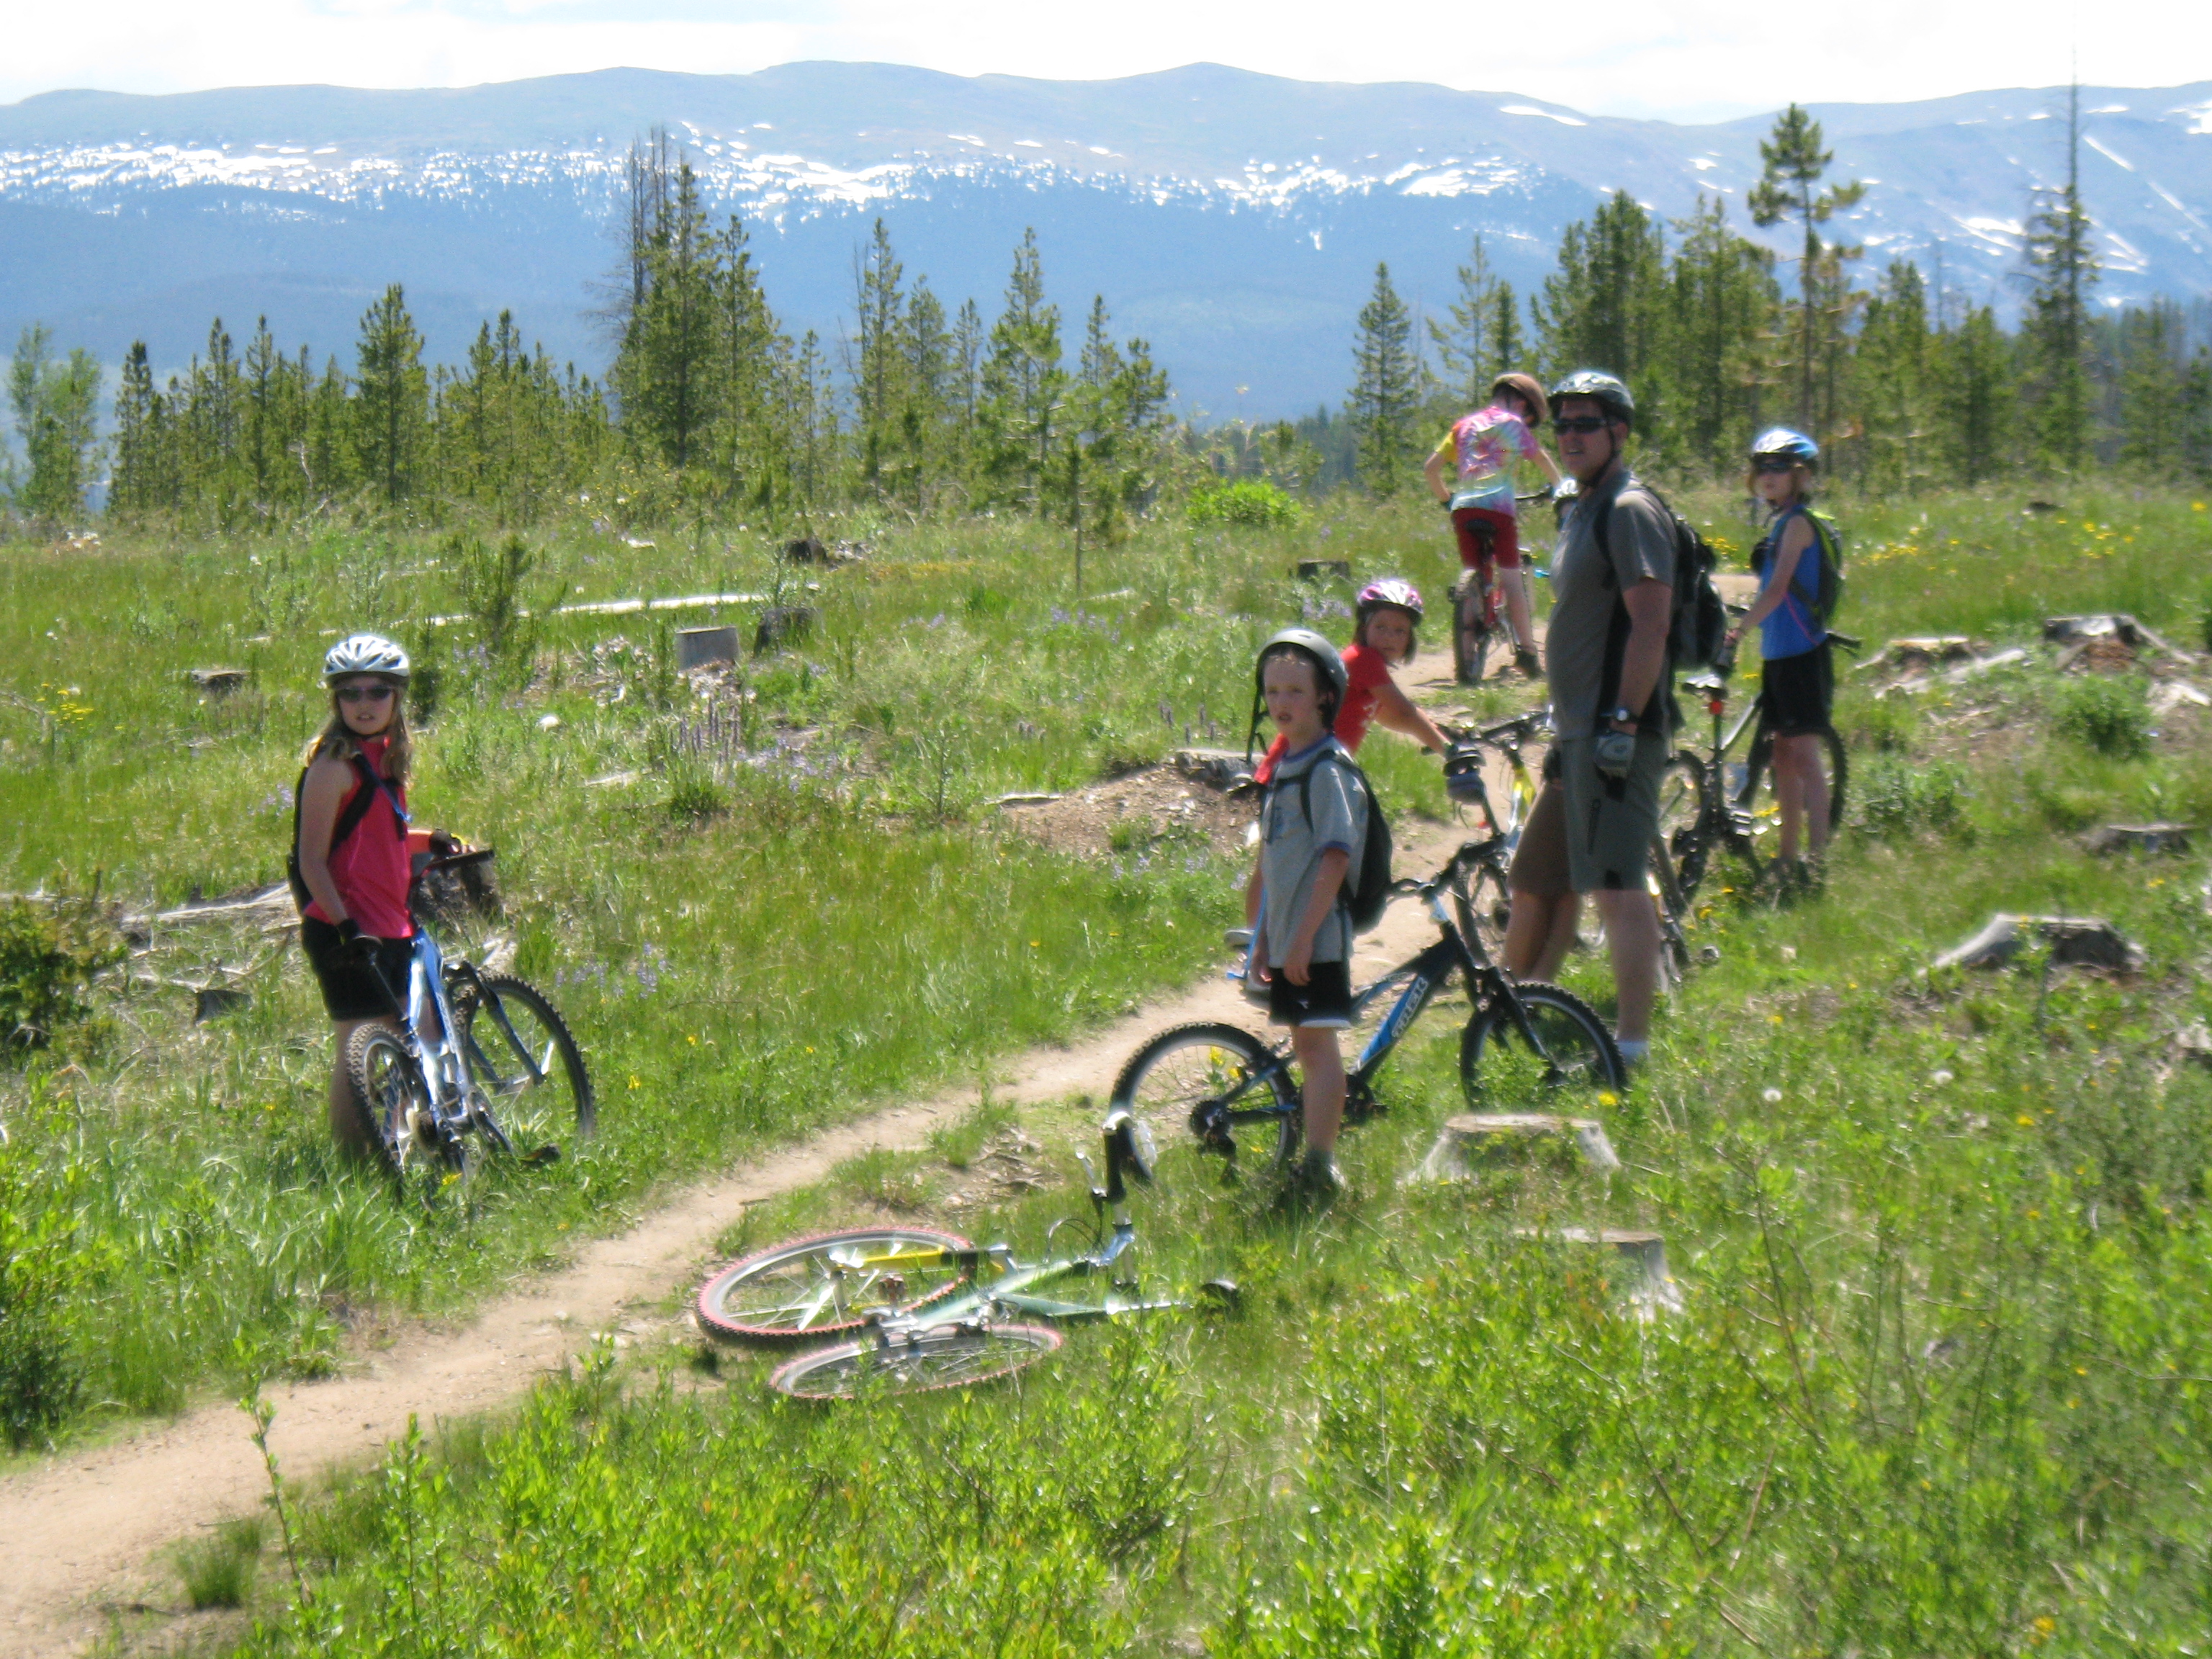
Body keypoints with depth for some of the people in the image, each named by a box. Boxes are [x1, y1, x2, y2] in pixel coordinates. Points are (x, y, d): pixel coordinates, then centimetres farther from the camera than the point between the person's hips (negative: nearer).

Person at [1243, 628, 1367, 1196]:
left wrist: (1304, 935, -22)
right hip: (1285, 938, 9)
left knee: (1318, 1043, -10)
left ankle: (1321, 1165, -12)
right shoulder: (1283, 767, 16)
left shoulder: (1328, 770, -11)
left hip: (1318, 937, -9)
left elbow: (1335, 858, -18)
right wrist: (1262, 936, 20)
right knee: (1306, 1046, 12)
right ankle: (1313, 1164, 17)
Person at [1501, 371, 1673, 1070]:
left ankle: (1631, 1047, -16)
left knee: (1617, 886, -14)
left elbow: (1650, 624, -19)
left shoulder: (1630, 510, -10)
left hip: (1613, 734, -10)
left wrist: (1622, 723, -23)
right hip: (1578, 730, 10)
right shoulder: (1584, 512, 20)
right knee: (1538, 884, 16)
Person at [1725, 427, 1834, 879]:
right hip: (1778, 653, 10)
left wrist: (1737, 631, -25)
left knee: (1805, 751, -11)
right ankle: (1789, 856, 19)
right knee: (1784, 752, 12)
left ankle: (1817, 859, -12)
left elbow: (1777, 590, -21)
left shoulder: (1798, 522, -12)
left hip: (1803, 652, -10)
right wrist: (1745, 629, 19)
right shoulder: (1778, 521, 16)